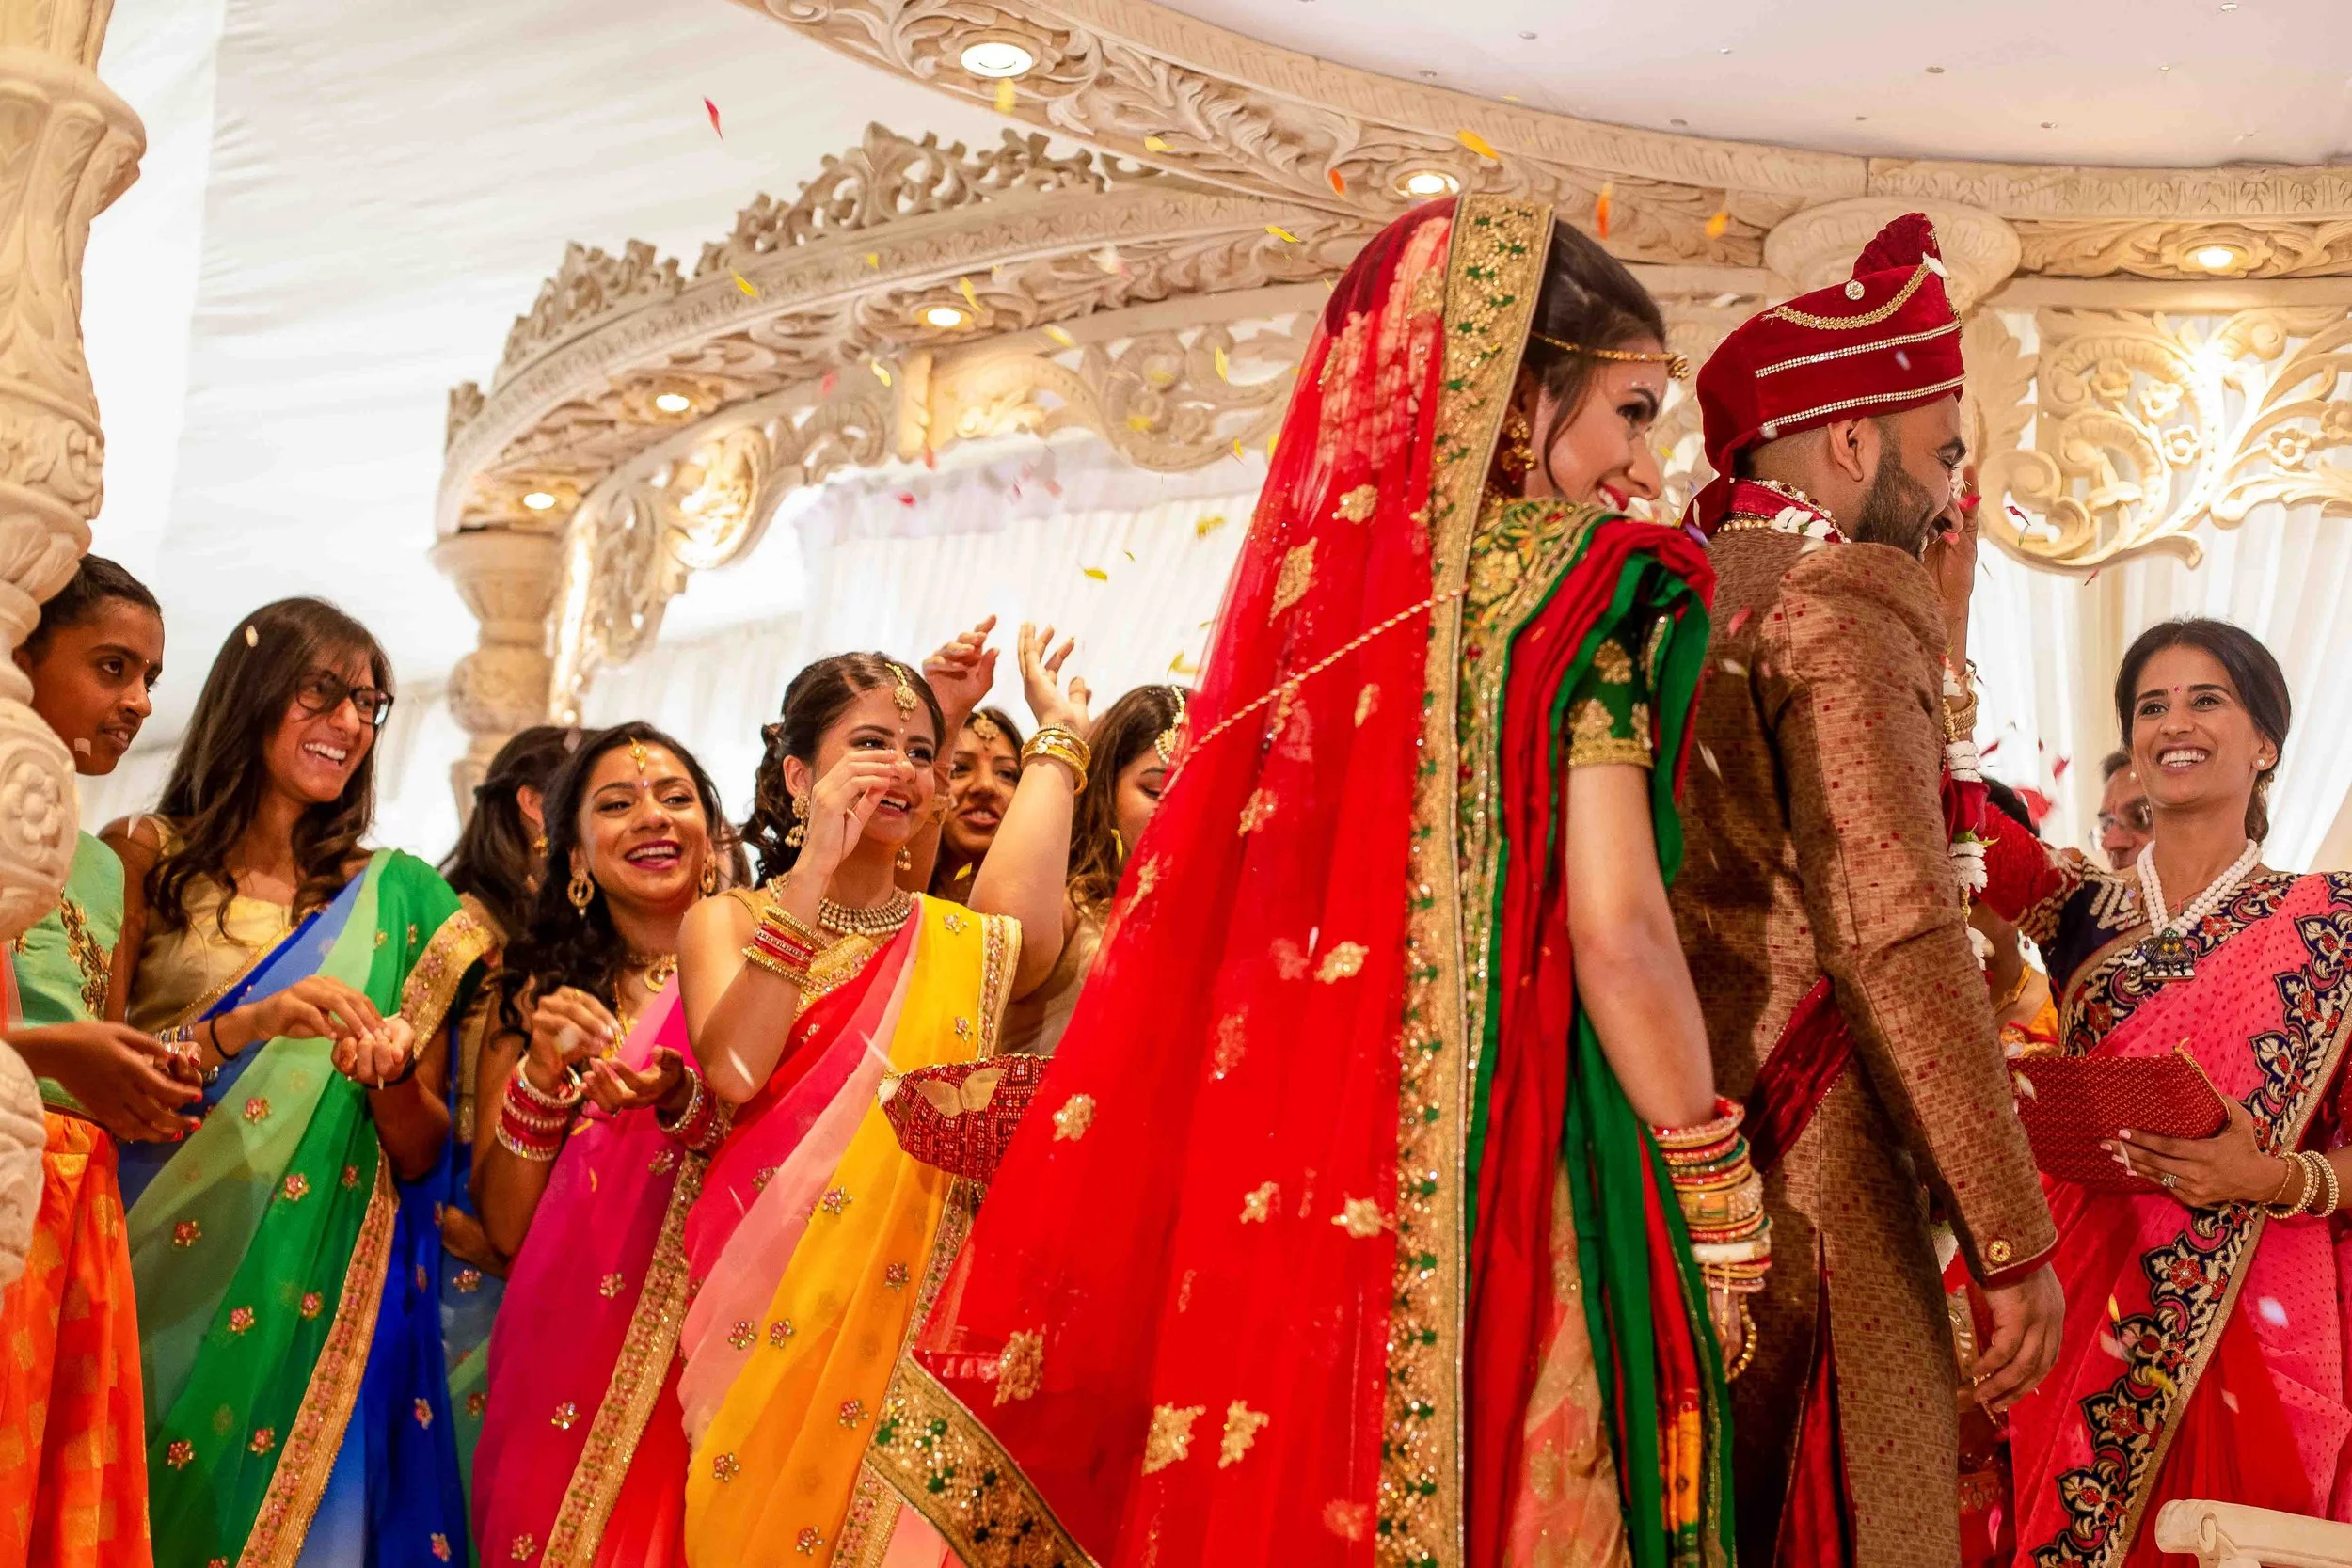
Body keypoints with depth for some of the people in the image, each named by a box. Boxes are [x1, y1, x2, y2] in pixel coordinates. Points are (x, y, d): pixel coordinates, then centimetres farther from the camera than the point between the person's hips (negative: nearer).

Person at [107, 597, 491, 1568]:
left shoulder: (401, 901, 8)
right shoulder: (146, 859, 3)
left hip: (320, 1295, 2)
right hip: (156, 1270, -1)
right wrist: (247, 1026, -21)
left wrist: (392, 1076, -14)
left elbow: (422, 1157, 7)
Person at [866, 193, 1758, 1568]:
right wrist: (1723, 1206, -4)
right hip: (1501, 1174, -6)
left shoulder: (1311, 578, 12)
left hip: (1272, 1169, 6)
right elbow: (1617, 931, -12)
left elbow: (1196, 919, 10)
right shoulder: (1583, 577, -5)